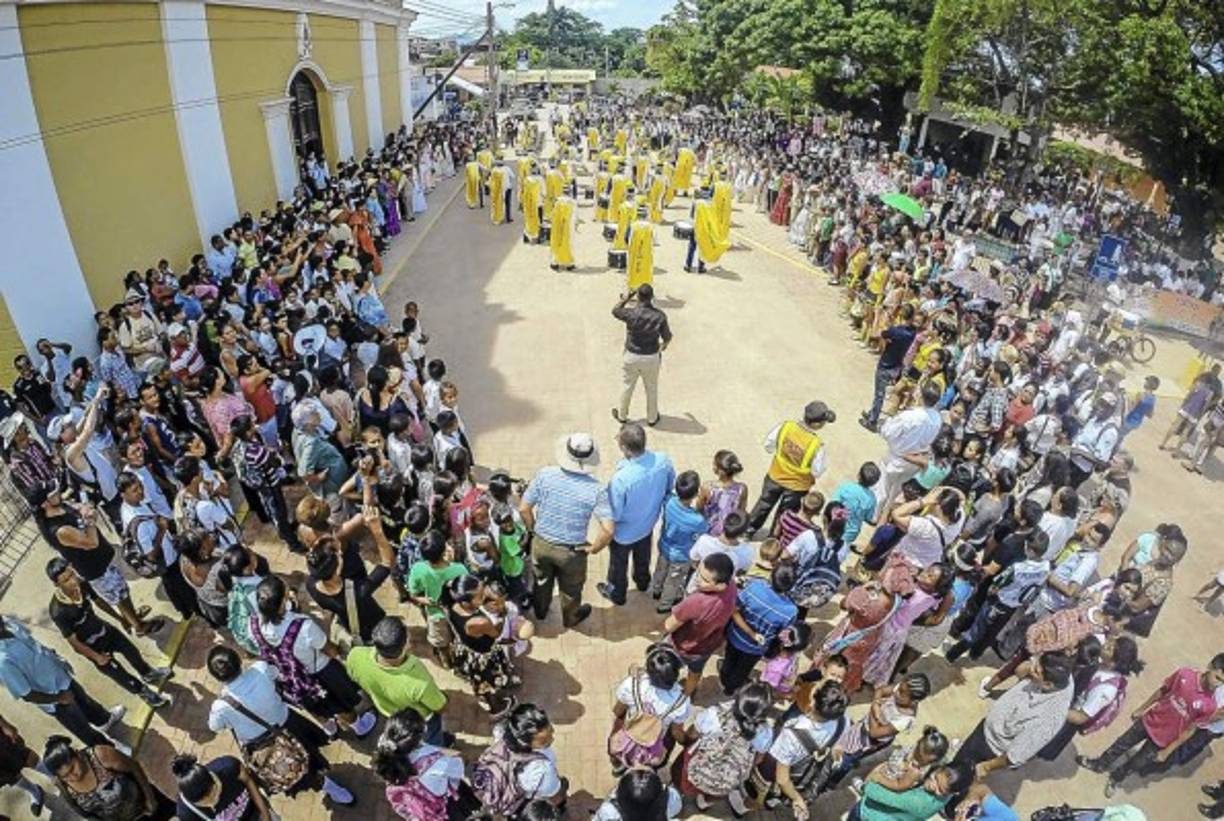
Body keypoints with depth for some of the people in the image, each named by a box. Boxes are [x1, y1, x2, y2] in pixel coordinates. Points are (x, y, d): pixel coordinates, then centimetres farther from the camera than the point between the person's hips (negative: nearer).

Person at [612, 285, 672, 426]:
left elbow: (615, 310, 2)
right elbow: (667, 337, -5)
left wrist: (626, 298, 11)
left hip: (632, 356, 0)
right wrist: (663, 345, 18)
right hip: (652, 358, 0)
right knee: (652, 389, 19)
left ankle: (622, 415, 37)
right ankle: (652, 418, 34)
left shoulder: (631, 313, -19)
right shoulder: (659, 316, -15)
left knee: (628, 386, 20)